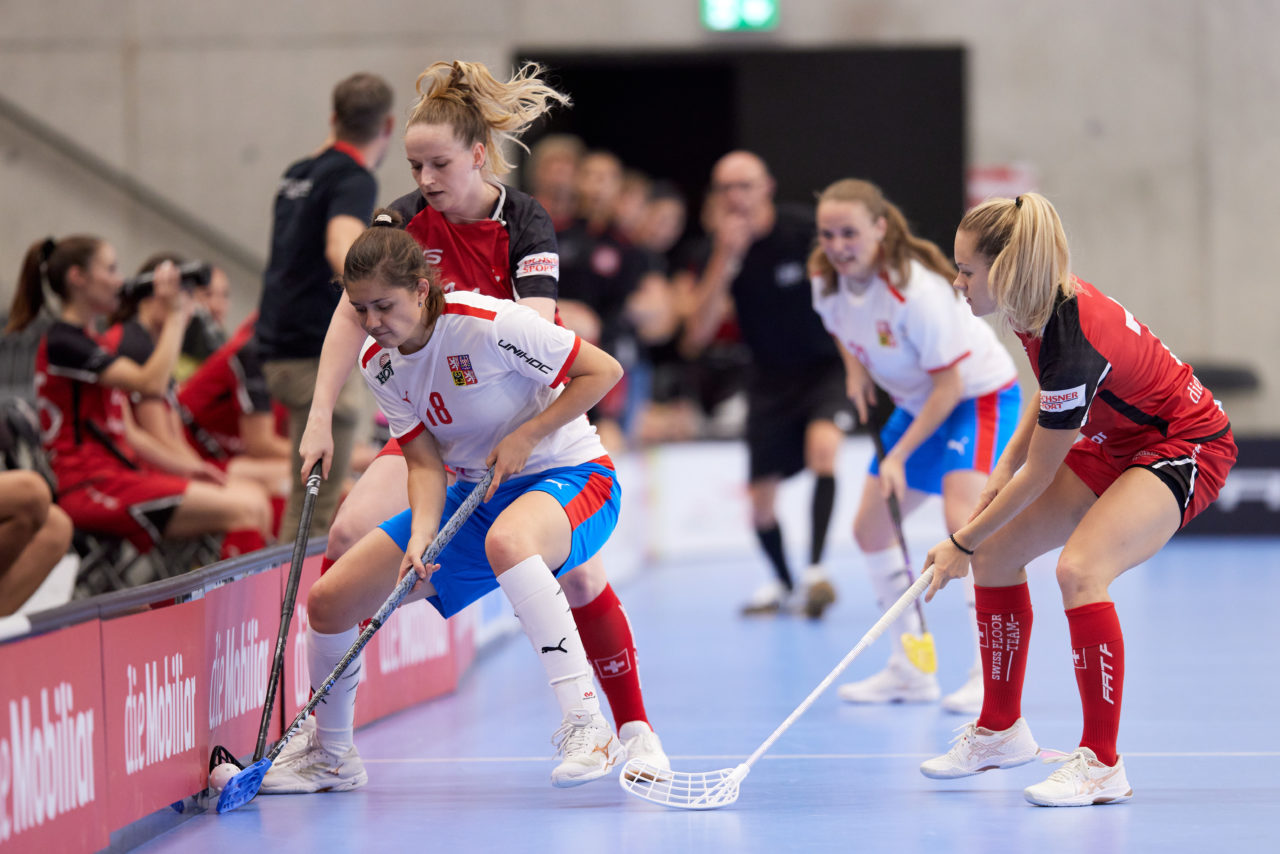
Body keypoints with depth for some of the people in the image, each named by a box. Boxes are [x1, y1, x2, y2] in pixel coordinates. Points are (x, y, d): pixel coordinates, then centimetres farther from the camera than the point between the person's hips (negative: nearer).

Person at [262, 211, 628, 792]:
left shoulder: (490, 324, -24)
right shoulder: (378, 364, -4)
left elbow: (604, 371, -17)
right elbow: (426, 463, -5)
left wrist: (526, 436, -22)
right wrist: (422, 537, -24)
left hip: (569, 477, -7)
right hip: (473, 495, 7)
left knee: (506, 542, -45)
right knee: (329, 600, -2)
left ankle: (586, 728, -43)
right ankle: (330, 757, 23)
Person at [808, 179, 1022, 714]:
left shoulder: (917, 290, -33)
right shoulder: (827, 282, -12)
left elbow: (948, 385, -26)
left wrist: (899, 456, -26)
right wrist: (855, 370, -5)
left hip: (978, 395, -8)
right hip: (915, 403, 8)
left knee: (961, 515, -28)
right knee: (870, 527, 6)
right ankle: (911, 672, 19)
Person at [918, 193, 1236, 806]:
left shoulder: (1073, 346, -35)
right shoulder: (1039, 307, -10)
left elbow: (1039, 478, -22)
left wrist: (962, 543, -10)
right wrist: (1006, 465, 3)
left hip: (1184, 447, -10)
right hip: (1115, 442, 10)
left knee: (1079, 569, -31)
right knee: (996, 552, 9)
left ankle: (1102, 765, -20)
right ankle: (1000, 731, 25)